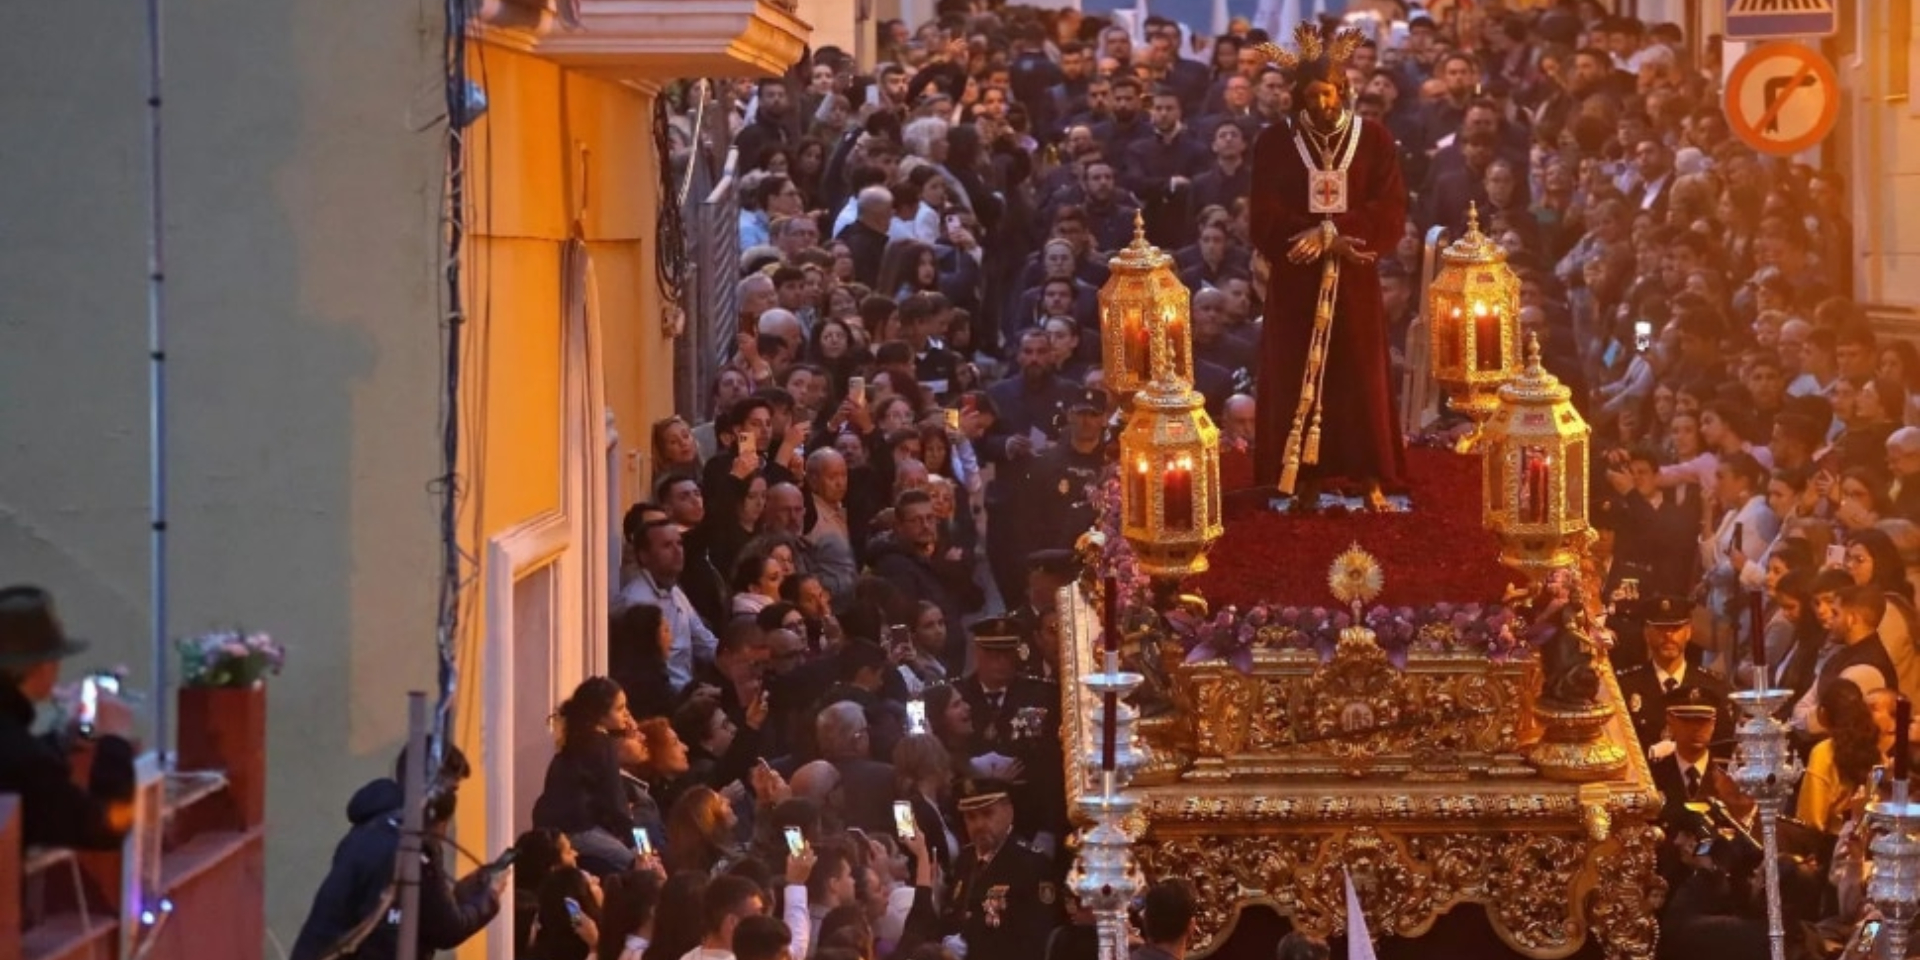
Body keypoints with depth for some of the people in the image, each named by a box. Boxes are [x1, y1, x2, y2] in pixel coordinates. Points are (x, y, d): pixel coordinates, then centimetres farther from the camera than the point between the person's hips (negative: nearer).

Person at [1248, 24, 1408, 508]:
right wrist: (1327, 240, -18)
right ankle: (1307, 477, 5)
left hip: (1353, 280, 0)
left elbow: (1391, 210, -6)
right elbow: (1265, 217, -6)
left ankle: (1370, 476, 7)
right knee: (1298, 376, 0)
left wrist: (1330, 231, -20)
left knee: (1360, 375, 2)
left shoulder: (1373, 138, 0)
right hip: (1296, 279, 0)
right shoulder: (1275, 142, 0)